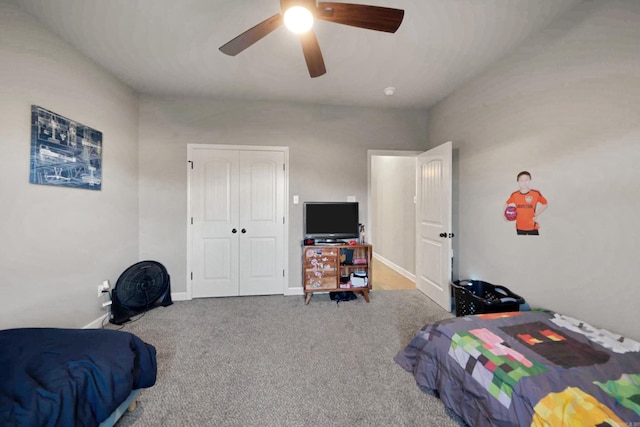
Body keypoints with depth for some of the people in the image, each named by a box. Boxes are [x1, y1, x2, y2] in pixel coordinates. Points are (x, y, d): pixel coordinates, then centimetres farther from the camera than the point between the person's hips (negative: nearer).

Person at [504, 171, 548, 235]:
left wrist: (537, 214, -10)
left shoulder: (536, 193, -8)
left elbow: (546, 204, 3)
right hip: (520, 227, 2)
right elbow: (507, 204, 10)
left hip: (533, 227, -2)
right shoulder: (514, 195, -4)